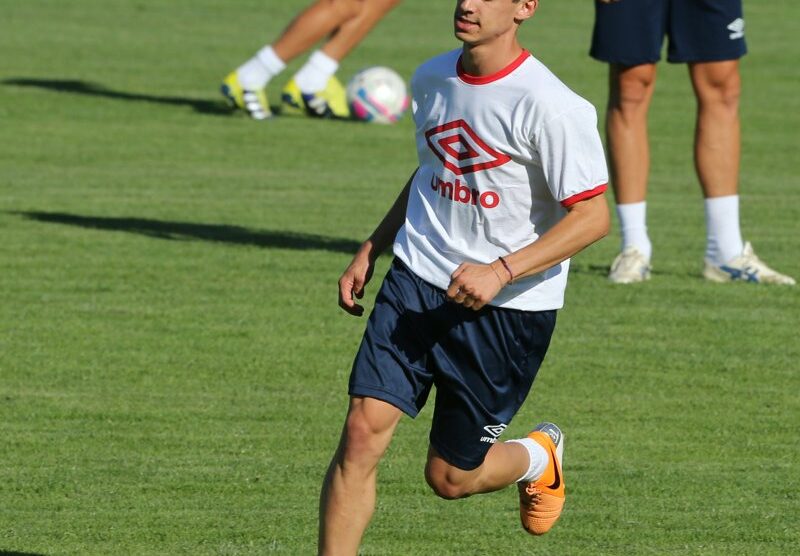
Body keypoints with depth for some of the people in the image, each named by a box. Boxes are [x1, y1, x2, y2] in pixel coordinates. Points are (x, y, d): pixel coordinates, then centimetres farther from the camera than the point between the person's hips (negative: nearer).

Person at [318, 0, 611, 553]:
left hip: (509, 307, -5)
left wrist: (502, 270, -26)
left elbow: (593, 216, -18)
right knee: (362, 430, -13)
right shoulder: (432, 79, 5)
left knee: (450, 476, 5)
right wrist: (370, 251, 19)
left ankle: (539, 458, 40)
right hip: (417, 280, 5)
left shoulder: (549, 106, -17)